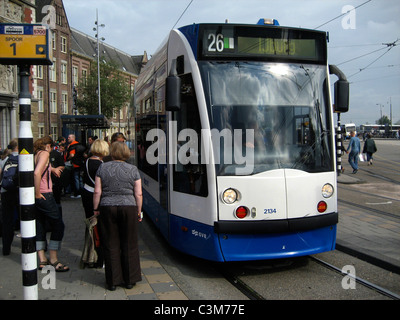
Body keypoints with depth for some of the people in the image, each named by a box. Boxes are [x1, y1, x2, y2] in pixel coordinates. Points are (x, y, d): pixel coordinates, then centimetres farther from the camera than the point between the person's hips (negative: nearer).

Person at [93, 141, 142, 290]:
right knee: (129, 245, 9)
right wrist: (139, 211, 9)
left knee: (111, 246, 8)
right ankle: (130, 279, 16)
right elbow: (138, 194, -1)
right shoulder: (133, 169, 2)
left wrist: (96, 209, 8)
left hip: (107, 208, 0)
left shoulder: (103, 168, 1)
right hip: (128, 207, 0)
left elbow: (97, 192, -1)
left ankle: (112, 281, 15)